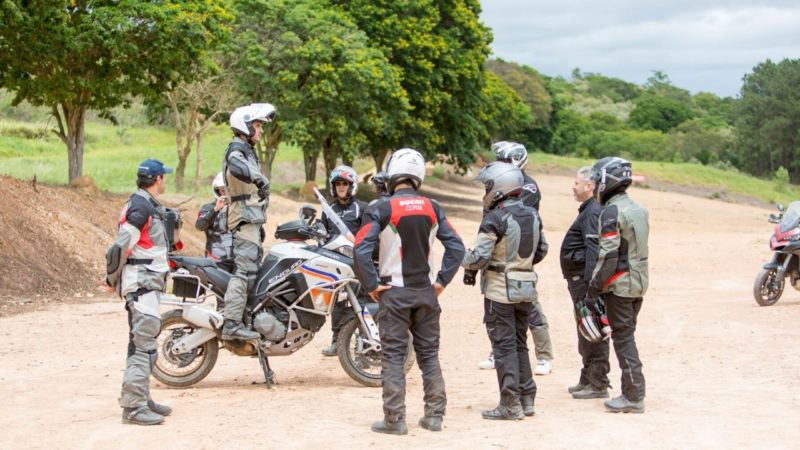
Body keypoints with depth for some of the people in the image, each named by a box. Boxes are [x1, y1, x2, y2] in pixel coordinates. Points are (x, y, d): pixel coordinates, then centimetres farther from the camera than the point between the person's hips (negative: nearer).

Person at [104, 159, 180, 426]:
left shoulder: (150, 206, 16)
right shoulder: (140, 208, -16)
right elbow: (120, 247, -18)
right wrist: (112, 279, -8)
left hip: (148, 283, 11)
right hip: (141, 283, -11)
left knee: (143, 343, 16)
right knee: (144, 344, -13)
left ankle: (141, 398, 25)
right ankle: (133, 406, -15)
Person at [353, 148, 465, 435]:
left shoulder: (384, 209, -11)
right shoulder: (432, 208, 2)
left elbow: (361, 249, -18)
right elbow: (456, 246, 2)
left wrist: (371, 285, -8)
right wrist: (442, 281, 6)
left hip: (394, 292, -4)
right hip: (426, 292, 4)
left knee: (393, 356, 1)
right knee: (429, 354, 11)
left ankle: (395, 419, 0)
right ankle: (434, 415, 13)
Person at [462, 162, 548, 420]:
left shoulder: (495, 218, -17)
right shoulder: (532, 215, 6)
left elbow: (480, 256, -20)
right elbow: (541, 251, 14)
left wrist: (463, 261, -1)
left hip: (500, 290, -7)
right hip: (526, 288, 7)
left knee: (504, 346, -1)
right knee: (520, 344, 17)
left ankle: (511, 405, 0)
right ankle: (527, 399, 20)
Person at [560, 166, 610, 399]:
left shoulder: (593, 212, -17)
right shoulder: (588, 210, 17)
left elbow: (594, 250, -23)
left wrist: (589, 284, -27)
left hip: (585, 280, -11)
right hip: (579, 279, 11)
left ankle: (598, 384, -1)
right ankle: (588, 379, 28)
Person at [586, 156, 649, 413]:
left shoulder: (612, 212, -15)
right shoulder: (638, 210, 13)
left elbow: (608, 256, -20)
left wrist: (593, 290, -16)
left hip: (619, 285, -9)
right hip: (638, 283, 9)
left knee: (623, 337, -4)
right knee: (627, 336, 15)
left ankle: (634, 397, -2)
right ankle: (632, 392, 19)